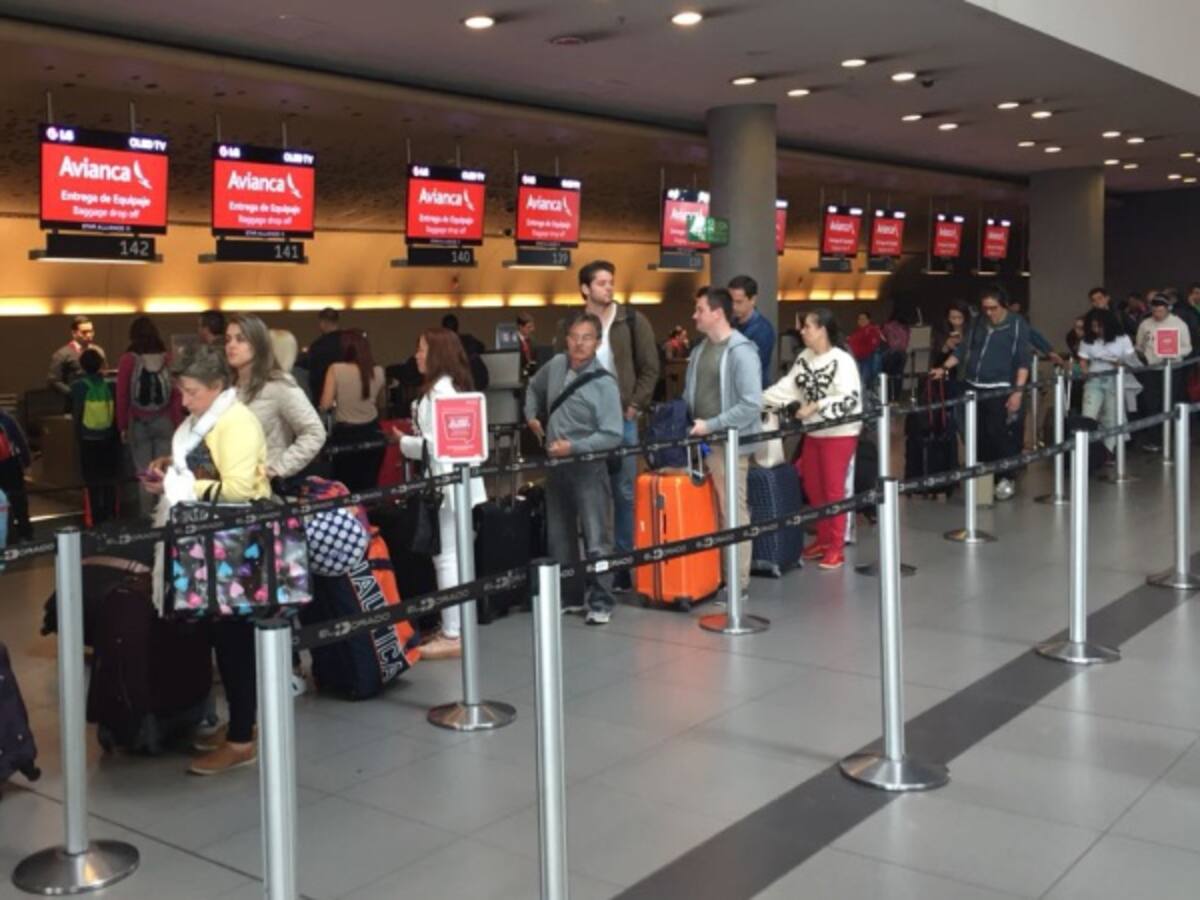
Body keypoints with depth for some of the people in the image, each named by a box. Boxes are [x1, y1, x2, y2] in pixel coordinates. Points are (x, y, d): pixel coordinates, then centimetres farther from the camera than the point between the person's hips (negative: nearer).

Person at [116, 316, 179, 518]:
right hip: (164, 421, 2)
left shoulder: (127, 360, -6)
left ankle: (148, 516, 6)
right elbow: (176, 395, 0)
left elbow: (122, 396, -3)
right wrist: (177, 423, 7)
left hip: (138, 423, -1)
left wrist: (122, 426, 4)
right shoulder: (167, 359, -1)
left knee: (144, 473, 3)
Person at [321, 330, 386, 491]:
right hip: (372, 434, 3)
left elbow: (325, 405, -10)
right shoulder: (378, 372, -1)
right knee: (369, 487, 10)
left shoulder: (336, 370, -11)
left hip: (345, 435, -3)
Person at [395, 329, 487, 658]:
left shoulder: (439, 390, -17)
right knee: (454, 556, 15)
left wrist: (404, 442, -7)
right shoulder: (452, 386, 15)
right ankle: (454, 627, 23)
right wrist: (412, 439, 12)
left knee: (446, 558, -5)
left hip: (448, 481, -11)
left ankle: (452, 636, 0)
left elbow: (438, 444, -21)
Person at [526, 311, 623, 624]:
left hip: (588, 467, -6)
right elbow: (534, 388, 26)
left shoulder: (604, 383, -16)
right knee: (558, 537, 15)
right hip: (556, 465, 7)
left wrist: (574, 447, -25)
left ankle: (599, 603, 4)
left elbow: (613, 435, -20)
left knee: (596, 539, -6)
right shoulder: (556, 365, 2)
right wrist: (532, 416, 17)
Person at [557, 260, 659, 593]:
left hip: (622, 417, 0)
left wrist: (635, 405, -4)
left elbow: (650, 367, 3)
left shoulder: (632, 321, 2)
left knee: (624, 492, 3)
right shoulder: (569, 326, 3)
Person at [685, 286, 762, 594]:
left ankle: (737, 582, 9)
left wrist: (711, 425, -18)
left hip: (729, 445, -7)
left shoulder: (741, 351, -12)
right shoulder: (700, 350, 12)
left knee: (732, 513, 0)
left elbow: (751, 405, -19)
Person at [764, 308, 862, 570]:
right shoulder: (804, 358, 5)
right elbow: (788, 386, 4)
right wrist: (760, 399, -7)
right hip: (814, 432, 8)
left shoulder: (841, 361, -18)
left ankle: (837, 548, 11)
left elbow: (849, 399, -23)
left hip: (839, 433, -8)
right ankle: (823, 538, 30)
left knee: (833, 489, -1)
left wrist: (816, 407, -26)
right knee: (812, 486, 14)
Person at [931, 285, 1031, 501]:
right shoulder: (978, 323, 12)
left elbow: (1023, 360, -8)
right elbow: (963, 349, 17)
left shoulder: (1017, 325, -3)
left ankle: (1006, 479, 7)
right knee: (980, 436, 7)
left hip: (1000, 391, -5)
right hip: (973, 388, 5)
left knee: (1000, 435, -6)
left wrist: (1018, 390, -15)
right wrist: (945, 368, 3)